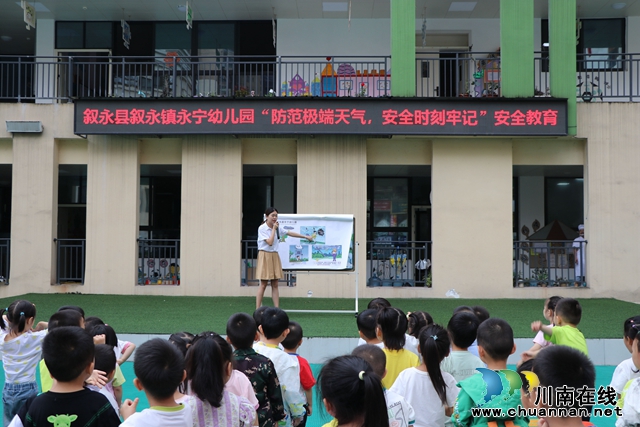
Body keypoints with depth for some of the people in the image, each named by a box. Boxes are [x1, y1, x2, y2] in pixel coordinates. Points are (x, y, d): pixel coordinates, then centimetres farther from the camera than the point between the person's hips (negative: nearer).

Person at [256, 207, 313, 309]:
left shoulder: (277, 228, 8)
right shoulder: (262, 228, -11)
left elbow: (290, 233, 16)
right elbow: (270, 242, -17)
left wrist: (305, 236, 17)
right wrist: (273, 229, -12)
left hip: (274, 256, 6)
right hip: (265, 256, -6)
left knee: (275, 285, 4)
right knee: (263, 285, -6)